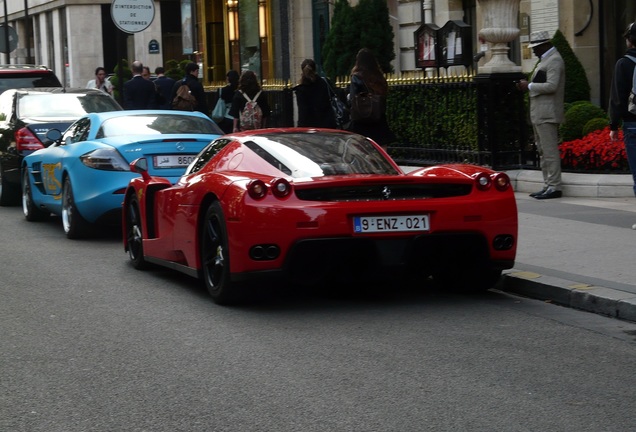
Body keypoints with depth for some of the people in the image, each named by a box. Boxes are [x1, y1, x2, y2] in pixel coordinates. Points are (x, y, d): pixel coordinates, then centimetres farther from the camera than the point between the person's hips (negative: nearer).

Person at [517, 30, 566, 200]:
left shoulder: (554, 60, -12)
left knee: (550, 151, -10)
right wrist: (528, 85, 10)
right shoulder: (545, 60, 19)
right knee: (543, 151, 13)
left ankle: (554, 187, -8)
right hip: (539, 114, 11)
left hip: (547, 114, -11)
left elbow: (551, 86, -21)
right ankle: (548, 186, 18)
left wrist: (529, 86, -14)